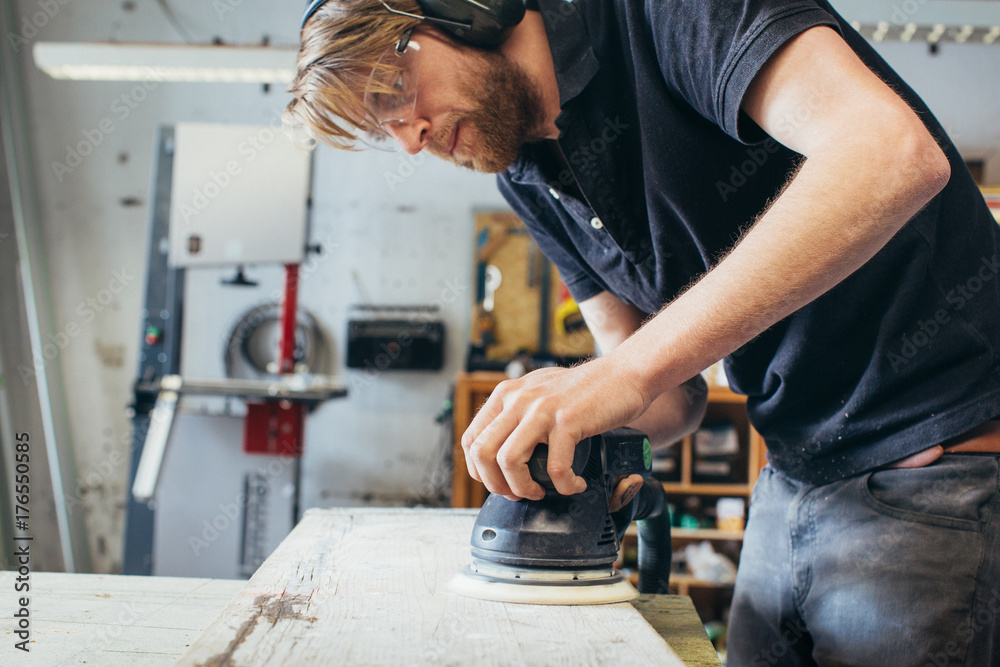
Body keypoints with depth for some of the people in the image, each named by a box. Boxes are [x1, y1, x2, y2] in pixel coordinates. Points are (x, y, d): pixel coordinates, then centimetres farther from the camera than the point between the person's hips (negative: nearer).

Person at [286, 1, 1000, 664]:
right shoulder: (531, 183, 9)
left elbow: (895, 152, -31)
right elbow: (676, 397, 8)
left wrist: (633, 368, -34)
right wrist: (575, 425, -16)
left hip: (943, 469, -7)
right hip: (794, 485, 7)